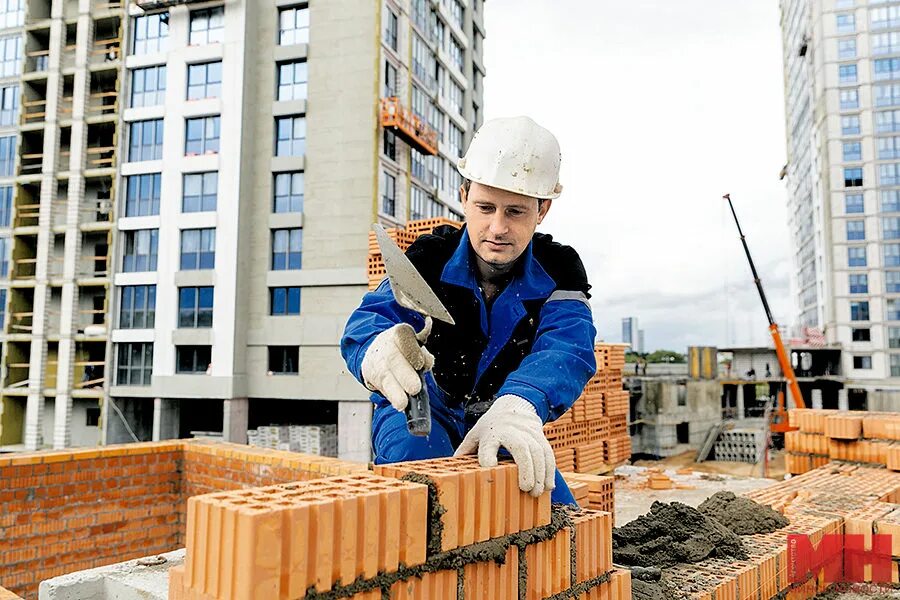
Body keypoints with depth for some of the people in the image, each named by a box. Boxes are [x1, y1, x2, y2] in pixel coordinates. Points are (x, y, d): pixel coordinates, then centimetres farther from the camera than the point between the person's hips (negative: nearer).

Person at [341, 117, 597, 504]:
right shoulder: (430, 258, -18)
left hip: (506, 422, 3)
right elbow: (371, 316, -35)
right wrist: (376, 351, -64)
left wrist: (519, 405, -61)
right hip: (419, 411, -2)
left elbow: (565, 349, -36)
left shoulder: (559, 274, -16)